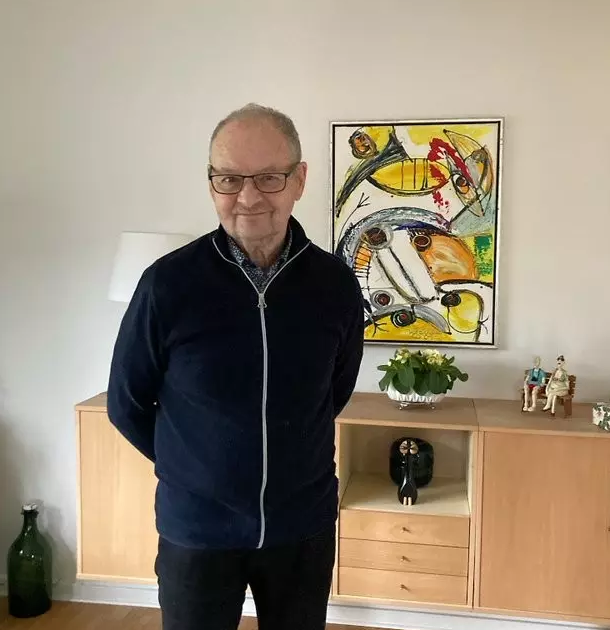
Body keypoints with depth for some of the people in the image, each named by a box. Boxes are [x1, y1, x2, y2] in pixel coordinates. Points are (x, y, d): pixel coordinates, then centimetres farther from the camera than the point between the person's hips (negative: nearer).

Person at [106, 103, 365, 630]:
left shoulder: (336, 284, -9)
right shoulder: (167, 284, -16)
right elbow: (126, 406, -2)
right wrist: (195, 467, 7)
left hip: (306, 525, 2)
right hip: (197, 529, -1)